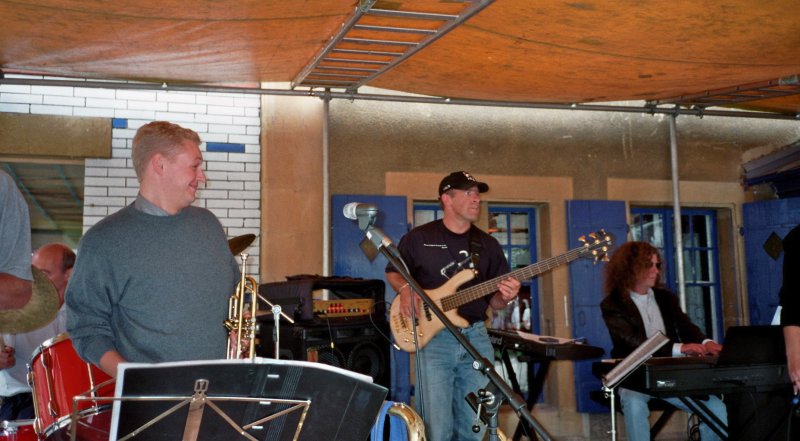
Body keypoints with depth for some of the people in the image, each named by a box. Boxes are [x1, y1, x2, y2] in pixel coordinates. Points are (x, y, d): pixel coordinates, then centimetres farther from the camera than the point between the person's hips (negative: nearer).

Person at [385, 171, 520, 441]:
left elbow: (493, 302, 13)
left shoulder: (488, 245, 11)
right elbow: (393, 272, 14)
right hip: (433, 338, -3)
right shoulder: (419, 238, 3)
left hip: (475, 337, 3)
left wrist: (505, 297, -10)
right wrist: (405, 290, -7)